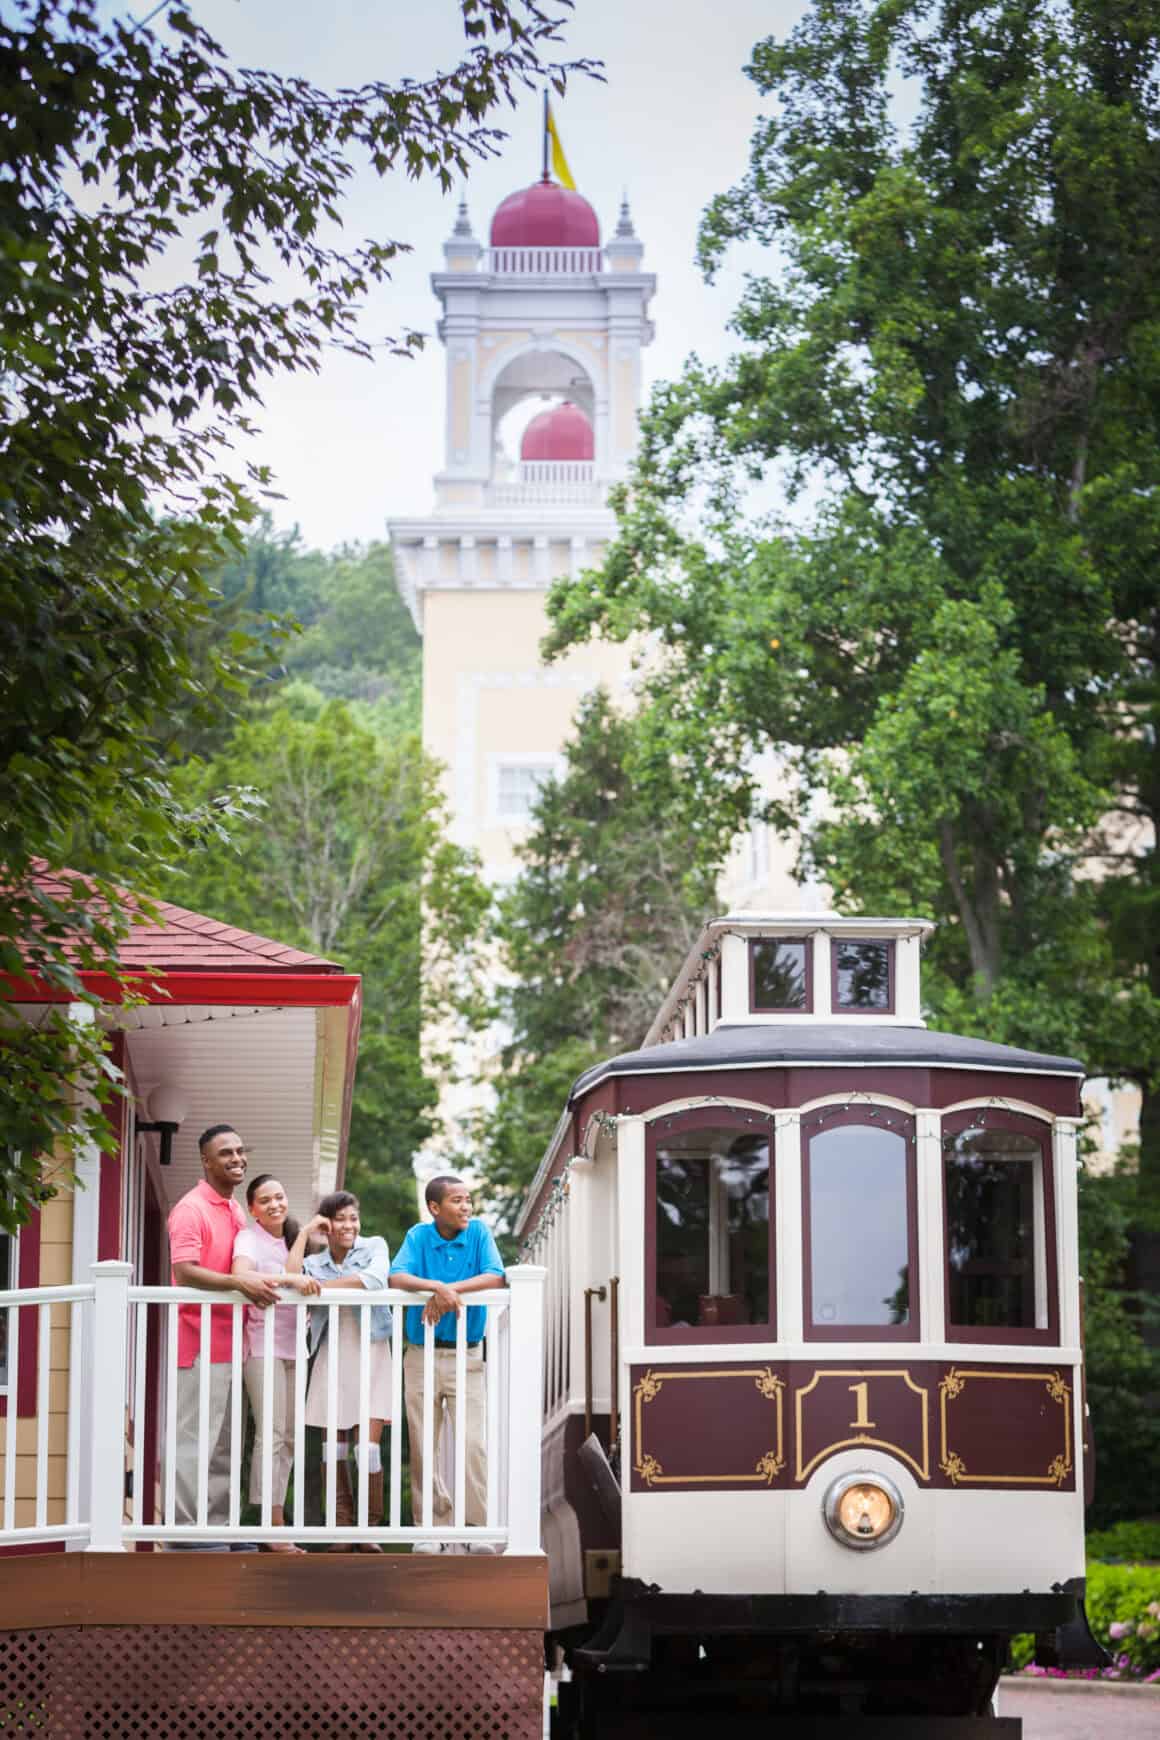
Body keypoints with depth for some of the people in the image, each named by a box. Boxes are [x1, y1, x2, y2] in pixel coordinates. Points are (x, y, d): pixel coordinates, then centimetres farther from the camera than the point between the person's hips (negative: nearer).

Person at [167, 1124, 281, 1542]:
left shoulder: (235, 1211, 16)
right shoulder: (191, 1209, -11)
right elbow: (184, 1273, -21)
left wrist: (256, 1287, 7)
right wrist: (239, 1283, -31)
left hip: (229, 1341, 9)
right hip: (199, 1342, -9)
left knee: (223, 1443, 11)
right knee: (194, 1440, -7)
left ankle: (217, 1525, 17)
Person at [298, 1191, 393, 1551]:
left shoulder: (374, 1247, 4)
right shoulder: (314, 1263, 12)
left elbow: (375, 1278, -16)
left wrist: (325, 1286, -17)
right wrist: (305, 1233, -1)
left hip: (370, 1356, -3)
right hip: (332, 1358, 3)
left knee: (368, 1447, -8)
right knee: (334, 1446, 3)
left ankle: (369, 1530, 2)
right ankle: (342, 1527, 10)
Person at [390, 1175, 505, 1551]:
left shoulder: (478, 1232, -1)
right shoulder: (418, 1236, -1)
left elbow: (495, 1277, -13)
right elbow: (396, 1277, -15)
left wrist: (448, 1289, -21)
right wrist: (436, 1287, -31)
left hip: (466, 1355, -1)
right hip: (421, 1355, 1)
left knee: (474, 1443, -9)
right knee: (423, 1448, 5)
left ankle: (480, 1525, -3)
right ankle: (434, 1527, 15)